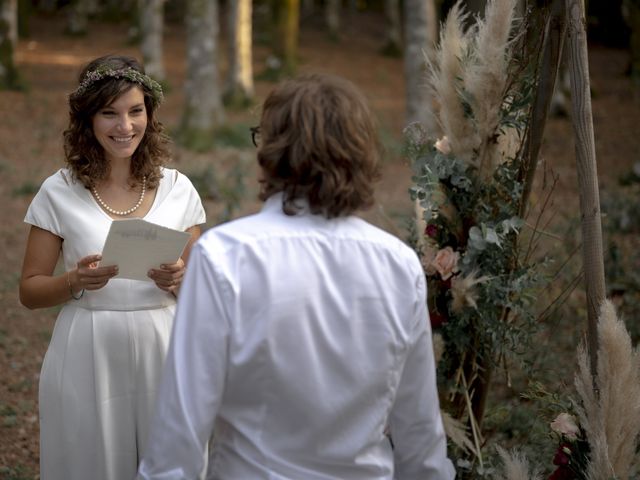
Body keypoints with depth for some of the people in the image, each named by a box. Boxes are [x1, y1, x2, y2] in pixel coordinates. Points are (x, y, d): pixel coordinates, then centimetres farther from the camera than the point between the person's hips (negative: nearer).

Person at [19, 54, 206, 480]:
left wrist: (178, 281, -16)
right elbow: (30, 290, 2)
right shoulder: (59, 192, -4)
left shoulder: (178, 189, 0)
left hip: (160, 353, 1)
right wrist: (75, 282, -18)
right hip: (87, 359, -1)